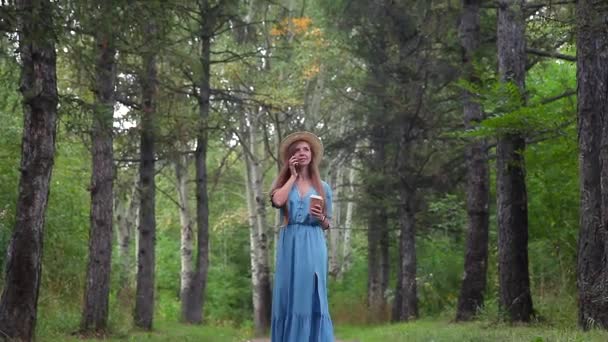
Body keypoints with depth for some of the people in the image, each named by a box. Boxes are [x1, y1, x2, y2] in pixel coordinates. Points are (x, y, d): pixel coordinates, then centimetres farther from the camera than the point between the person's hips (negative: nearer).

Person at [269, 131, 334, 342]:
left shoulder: (323, 187, 12)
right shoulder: (282, 183, 10)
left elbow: (327, 224, 16)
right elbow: (277, 201, -13)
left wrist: (321, 218, -8)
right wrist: (293, 176, -2)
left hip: (313, 245, 0)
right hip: (290, 245, 0)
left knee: (312, 295, -4)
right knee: (289, 296, -2)